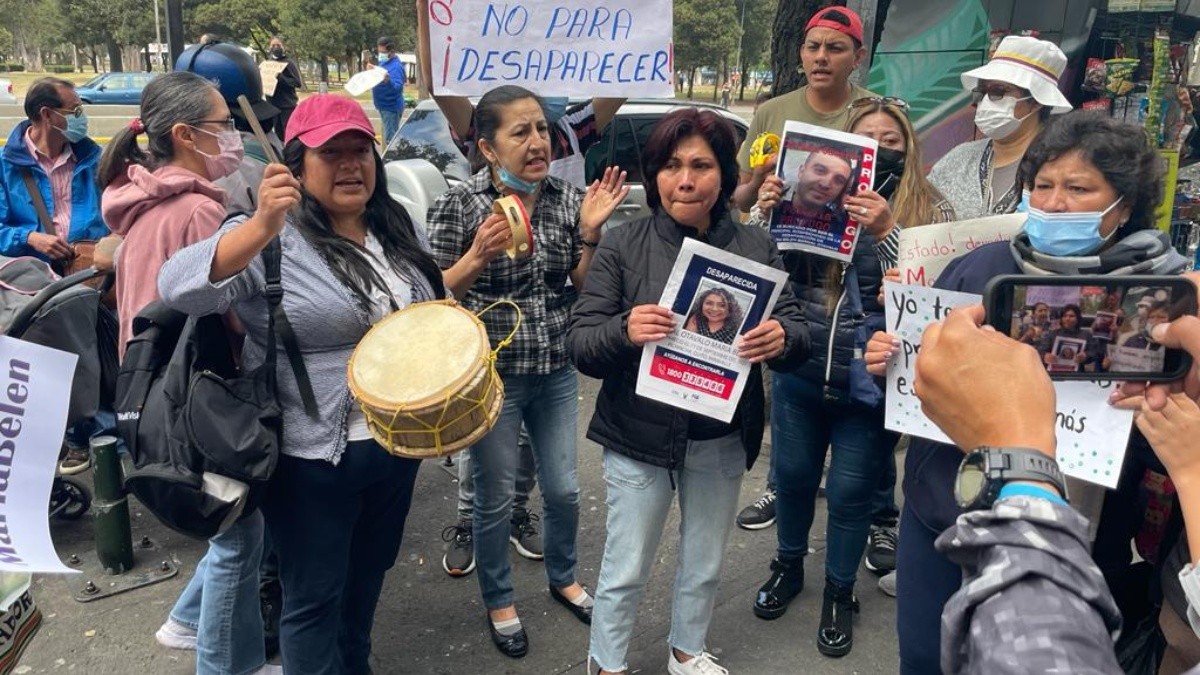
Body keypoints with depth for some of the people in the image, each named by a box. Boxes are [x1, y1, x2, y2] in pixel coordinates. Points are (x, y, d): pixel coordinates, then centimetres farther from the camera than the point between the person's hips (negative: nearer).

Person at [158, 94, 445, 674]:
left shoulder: (397, 226, 5)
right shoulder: (273, 239, -16)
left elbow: (427, 303, 19)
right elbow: (180, 287, -31)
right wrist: (262, 228, -43)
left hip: (398, 443, 7)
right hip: (314, 458, -6)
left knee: (368, 575, 25)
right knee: (315, 598, 9)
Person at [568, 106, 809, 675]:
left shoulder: (756, 248, -2)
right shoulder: (622, 246, -8)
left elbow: (796, 332, -5)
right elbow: (580, 344, -11)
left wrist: (781, 339, -29)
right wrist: (624, 330, -33)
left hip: (721, 441, 3)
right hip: (639, 437, -2)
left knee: (705, 564, 21)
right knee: (625, 569, 10)